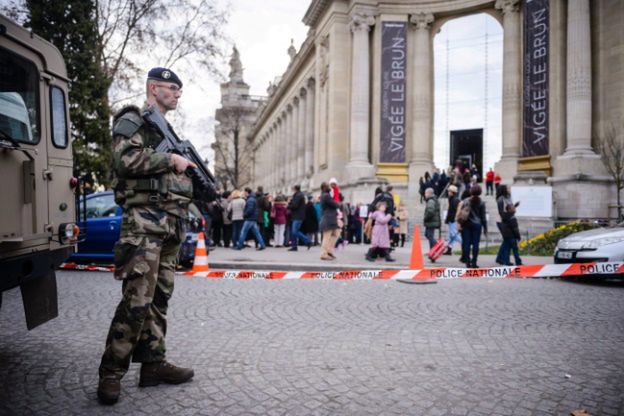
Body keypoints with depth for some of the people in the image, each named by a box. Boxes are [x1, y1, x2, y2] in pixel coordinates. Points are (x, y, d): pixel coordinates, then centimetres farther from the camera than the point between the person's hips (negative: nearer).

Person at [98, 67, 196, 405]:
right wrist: (171, 160, -13)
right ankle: (110, 373, 0)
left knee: (160, 297, 9)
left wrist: (200, 182, 13)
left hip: (171, 223, 9)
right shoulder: (132, 120, -1)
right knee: (137, 300, -11)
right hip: (144, 220, -9)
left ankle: (153, 363, 17)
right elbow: (126, 159, -19)